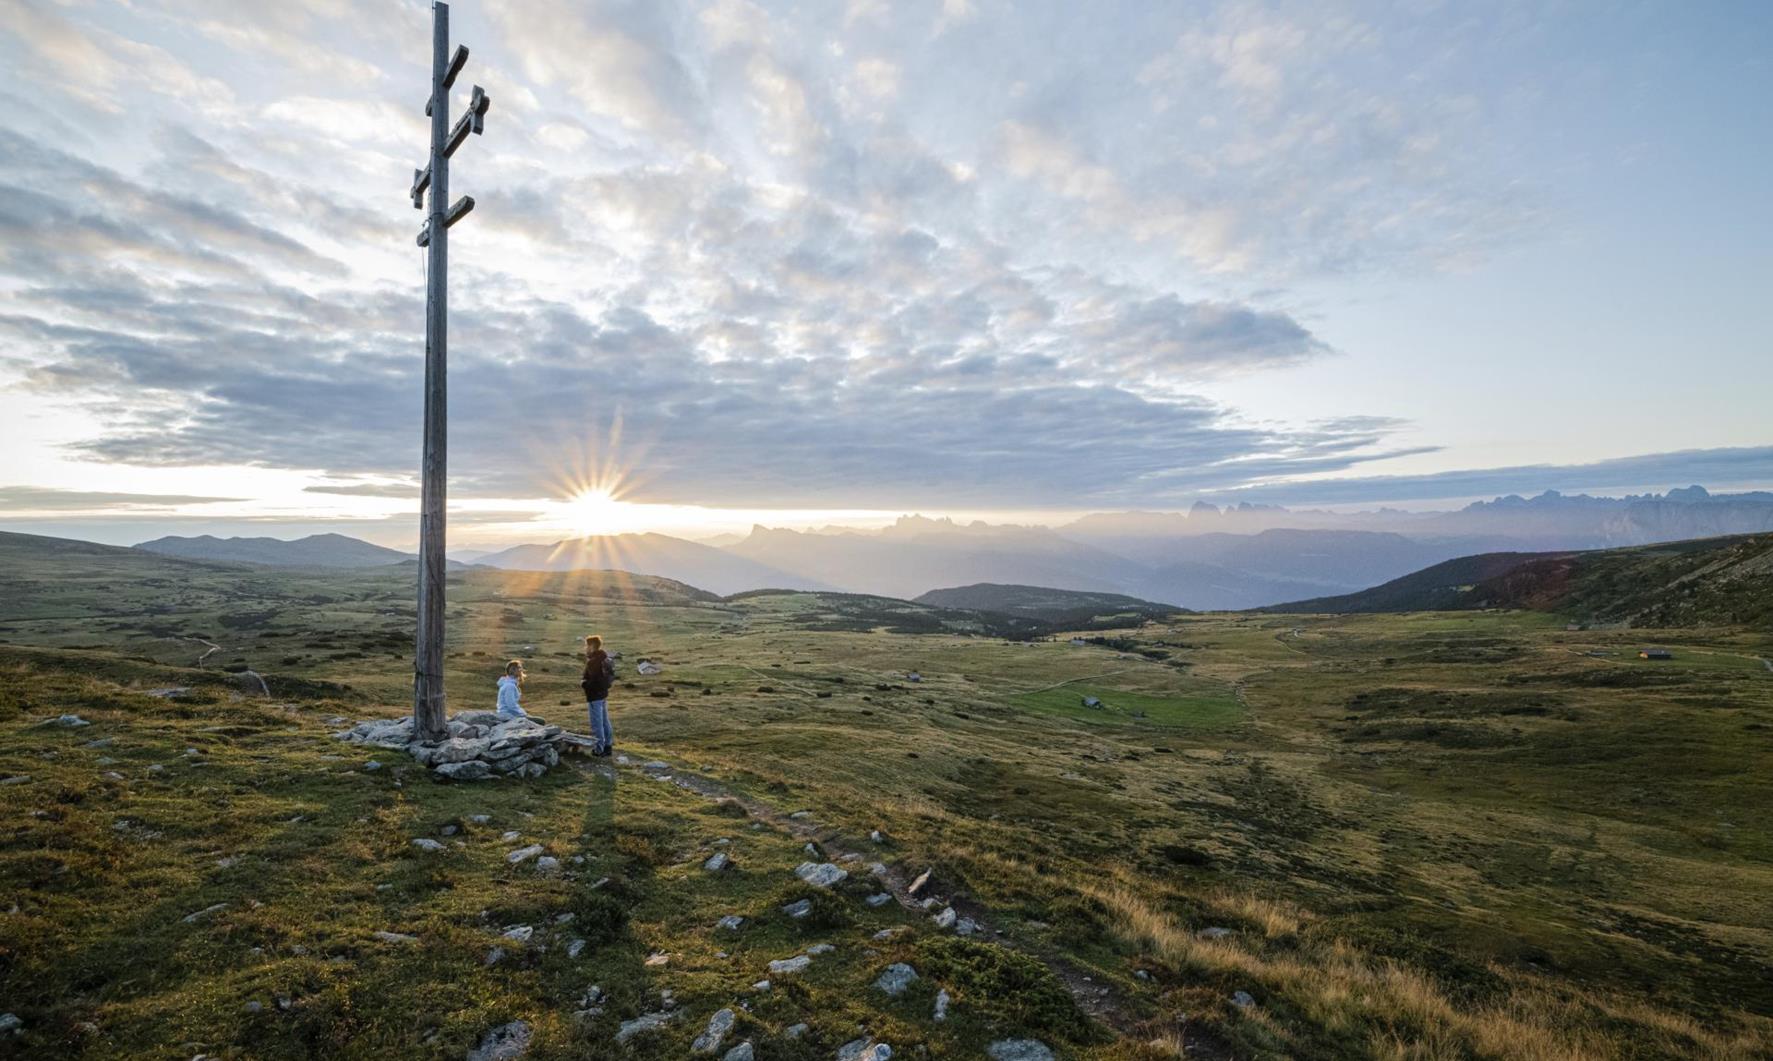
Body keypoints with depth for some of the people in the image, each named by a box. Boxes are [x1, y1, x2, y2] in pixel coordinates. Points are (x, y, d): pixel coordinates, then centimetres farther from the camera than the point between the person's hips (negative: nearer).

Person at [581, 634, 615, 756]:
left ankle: (599, 749, 9)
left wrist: (583, 683, -11)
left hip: (595, 696, -10)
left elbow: (595, 681, -27)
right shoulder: (604, 658, 6)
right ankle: (608, 745, 27)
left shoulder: (593, 662, -23)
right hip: (603, 694, 10)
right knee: (604, 721, 18)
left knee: (597, 724, 1)